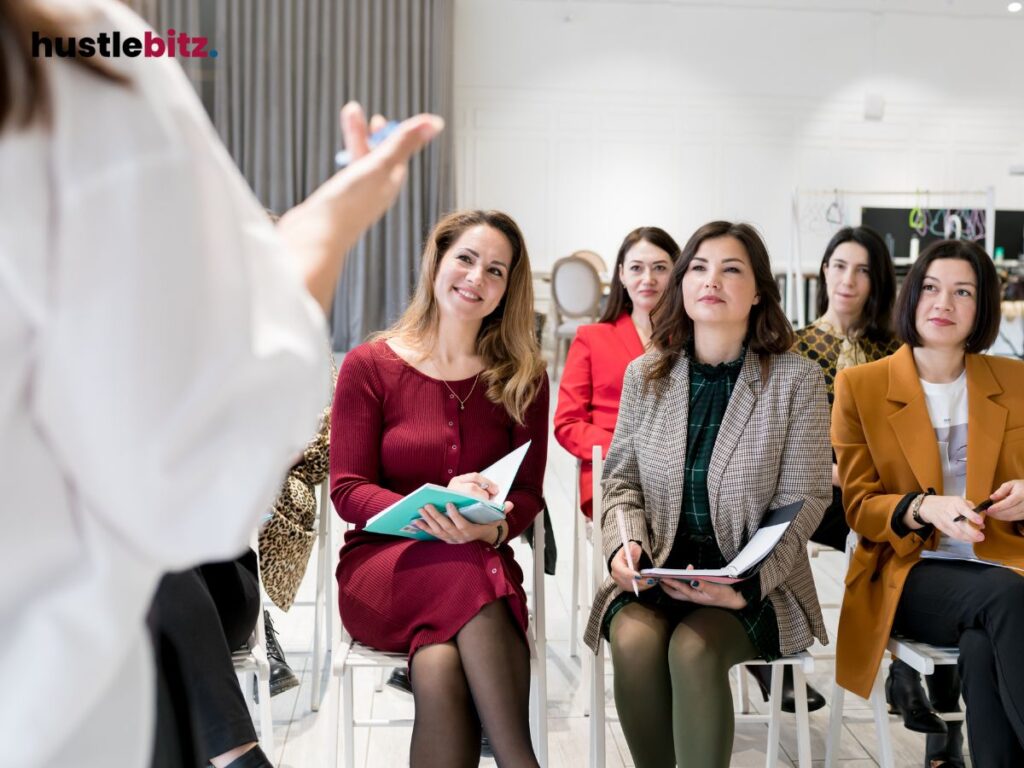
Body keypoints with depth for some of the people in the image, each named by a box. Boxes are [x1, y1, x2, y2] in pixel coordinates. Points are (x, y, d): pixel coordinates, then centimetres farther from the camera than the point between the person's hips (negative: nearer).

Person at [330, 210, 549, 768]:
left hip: (481, 563, 1)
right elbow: (347, 490, -1)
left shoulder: (522, 377, 8)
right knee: (467, 571, -36)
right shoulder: (370, 366, 2)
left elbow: (528, 492, 5)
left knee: (441, 668, -35)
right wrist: (430, 511, -22)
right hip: (381, 564, -1)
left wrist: (491, 527, -20)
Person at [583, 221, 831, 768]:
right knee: (635, 641, -27)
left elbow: (801, 505, -4)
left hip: (753, 585, -2)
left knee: (694, 648, -31)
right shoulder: (644, 374, 5)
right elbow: (622, 481, 10)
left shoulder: (797, 379, -4)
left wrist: (743, 586, -18)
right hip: (653, 575, 3)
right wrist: (626, 543, -11)